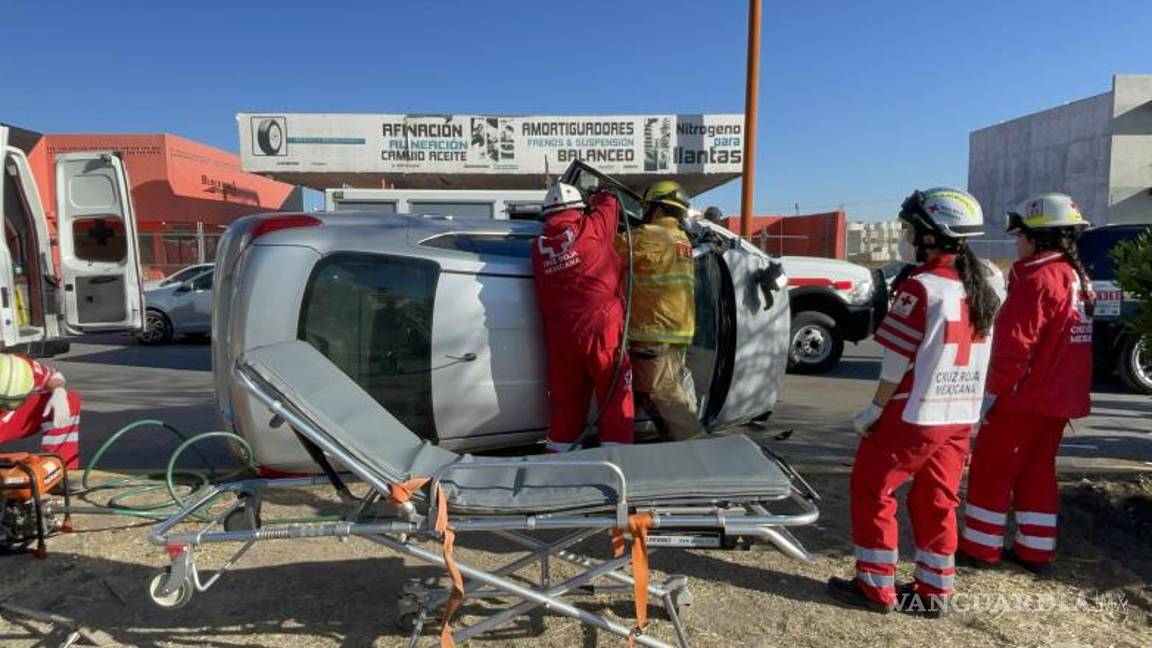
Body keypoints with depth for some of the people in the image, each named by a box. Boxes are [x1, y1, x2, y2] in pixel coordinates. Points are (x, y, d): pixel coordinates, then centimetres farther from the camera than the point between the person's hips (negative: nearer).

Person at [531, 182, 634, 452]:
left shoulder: (539, 247, 7)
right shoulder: (589, 229, -4)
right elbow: (609, 203, 12)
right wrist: (596, 198, 34)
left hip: (559, 334, 5)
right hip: (600, 326, -4)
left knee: (565, 397, 14)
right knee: (615, 393, 5)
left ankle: (557, 452, 19)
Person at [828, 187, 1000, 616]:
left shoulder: (920, 287, -17)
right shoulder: (979, 287, 7)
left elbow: (898, 359, -16)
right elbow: (979, 359, 12)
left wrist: (874, 410, -8)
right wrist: (967, 408, 20)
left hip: (913, 416, -7)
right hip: (959, 417, 8)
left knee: (871, 489, 6)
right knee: (936, 500, 16)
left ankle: (875, 586, 13)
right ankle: (934, 591, 25)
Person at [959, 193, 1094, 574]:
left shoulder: (1037, 278, -18)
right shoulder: (1077, 278, 11)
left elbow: (1014, 344, -22)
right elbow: (1060, 343, 17)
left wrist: (993, 392, -13)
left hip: (1024, 398, -9)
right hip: (1057, 399, 9)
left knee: (990, 468, 2)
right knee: (1037, 469, 16)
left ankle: (980, 546, 10)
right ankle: (1036, 550, 23)